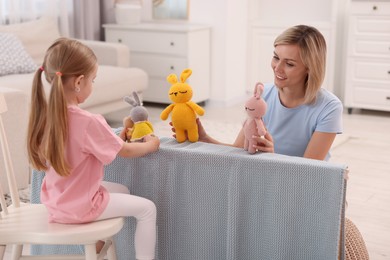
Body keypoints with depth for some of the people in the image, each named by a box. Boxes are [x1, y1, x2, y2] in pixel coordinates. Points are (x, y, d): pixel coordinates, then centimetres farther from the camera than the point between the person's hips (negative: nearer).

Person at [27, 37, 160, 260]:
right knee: (147, 208, 4)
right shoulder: (88, 122, -28)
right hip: (80, 205, -8)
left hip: (56, 201, 8)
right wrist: (151, 144, 5)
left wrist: (117, 138, 6)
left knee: (122, 190, 28)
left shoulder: (45, 114, -6)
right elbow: (125, 151, -12)